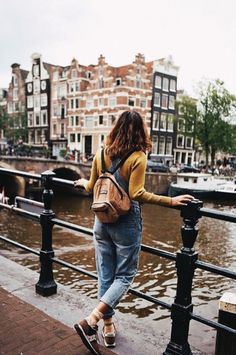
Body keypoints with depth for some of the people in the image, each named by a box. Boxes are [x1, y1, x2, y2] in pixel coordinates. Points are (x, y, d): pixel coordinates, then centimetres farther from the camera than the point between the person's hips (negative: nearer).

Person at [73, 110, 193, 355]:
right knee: (124, 276, 10)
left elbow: (92, 188, 8)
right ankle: (91, 321, 0)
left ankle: (108, 326, 28)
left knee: (105, 275, 15)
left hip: (102, 221, 5)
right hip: (126, 223, -5)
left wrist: (83, 182, 30)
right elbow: (137, 194, -22)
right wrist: (171, 201, -19)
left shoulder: (101, 154, 1)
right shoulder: (137, 157, -14)